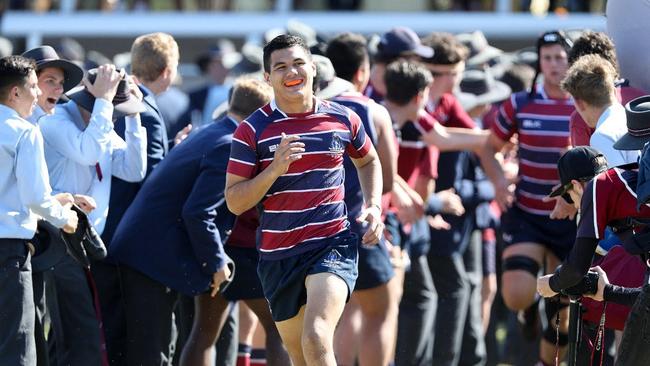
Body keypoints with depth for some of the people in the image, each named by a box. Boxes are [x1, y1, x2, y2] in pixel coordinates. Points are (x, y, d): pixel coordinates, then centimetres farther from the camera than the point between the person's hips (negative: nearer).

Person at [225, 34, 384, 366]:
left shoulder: (343, 119, 2)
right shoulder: (252, 130, -4)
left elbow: (368, 161, 23)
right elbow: (234, 202, -6)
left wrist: (374, 206, 7)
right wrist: (275, 168, -20)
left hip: (333, 244, -2)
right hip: (278, 256, 2)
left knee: (316, 339, -24)